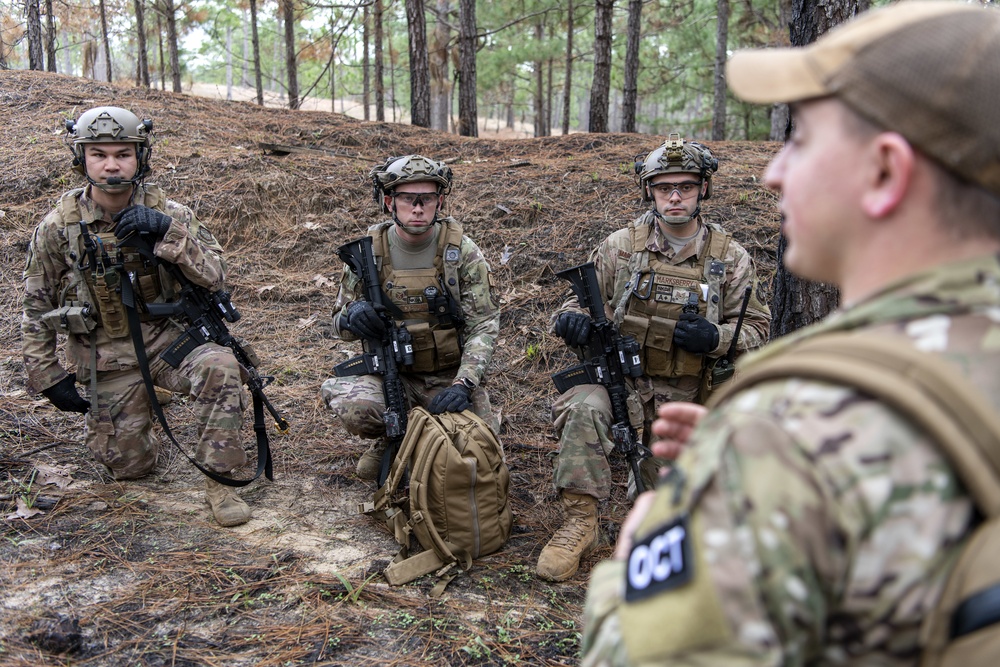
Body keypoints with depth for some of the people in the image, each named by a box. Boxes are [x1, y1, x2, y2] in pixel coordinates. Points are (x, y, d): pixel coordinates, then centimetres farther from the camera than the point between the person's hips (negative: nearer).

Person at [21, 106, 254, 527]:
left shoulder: (166, 213, -8)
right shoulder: (58, 226, -8)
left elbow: (214, 276, -17)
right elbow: (37, 307, 2)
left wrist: (166, 232, -30)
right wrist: (48, 377, 1)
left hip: (167, 337, 0)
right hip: (108, 355, 1)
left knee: (219, 366, -33)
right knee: (130, 467, 4)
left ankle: (219, 480, -17)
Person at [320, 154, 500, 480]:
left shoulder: (462, 251, -8)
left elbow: (483, 325, -10)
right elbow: (340, 323, 5)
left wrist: (463, 384, -25)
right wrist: (352, 316, -21)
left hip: (450, 375, 0)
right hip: (390, 373, 0)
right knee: (353, 406, -31)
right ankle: (392, 439, 5)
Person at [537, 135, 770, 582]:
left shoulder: (730, 259, -1)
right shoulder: (622, 246, -3)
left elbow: (756, 327, 4)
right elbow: (583, 298, 5)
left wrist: (715, 338, -19)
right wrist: (571, 318, -21)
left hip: (682, 397, 2)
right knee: (584, 409, -36)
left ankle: (647, 471, 43)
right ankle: (579, 524, -22)